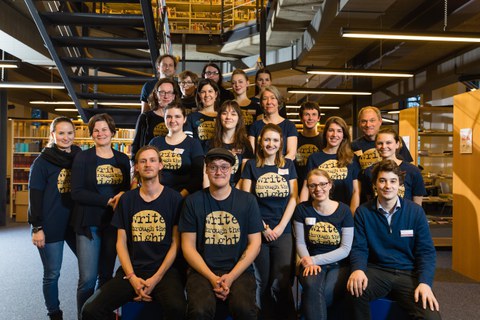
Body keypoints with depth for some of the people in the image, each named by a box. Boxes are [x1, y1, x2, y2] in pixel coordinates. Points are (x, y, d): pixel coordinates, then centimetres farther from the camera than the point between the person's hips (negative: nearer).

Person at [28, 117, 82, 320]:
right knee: (52, 274, 7)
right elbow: (35, 197, -7)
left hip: (75, 224, 4)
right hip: (50, 226, -3)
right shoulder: (42, 162, -5)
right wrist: (37, 227, -12)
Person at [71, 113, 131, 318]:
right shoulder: (82, 158, -1)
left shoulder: (123, 159, 9)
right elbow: (76, 192, -10)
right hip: (89, 223, -3)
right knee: (88, 278, -5)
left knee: (107, 275, 11)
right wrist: (108, 200, -18)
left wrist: (122, 197, -11)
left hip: (113, 223, 3)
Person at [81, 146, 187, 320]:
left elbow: (176, 243, -2)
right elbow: (121, 242, 8)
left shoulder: (174, 198, 0)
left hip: (164, 270, -3)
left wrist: (156, 278, -11)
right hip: (131, 270, 3)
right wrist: (132, 277, -6)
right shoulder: (126, 199, 10)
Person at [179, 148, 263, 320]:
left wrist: (231, 277, -9)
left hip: (239, 271, 0)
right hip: (203, 271, 0)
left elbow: (254, 244, 3)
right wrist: (212, 278, -10)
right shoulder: (193, 201, 5)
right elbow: (188, 246, 3)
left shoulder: (247, 200, 5)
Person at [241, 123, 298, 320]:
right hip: (257, 230, 0)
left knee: (281, 283, -7)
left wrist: (281, 227, -6)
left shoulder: (288, 165, 9)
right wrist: (262, 226, -8)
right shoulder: (251, 165, 5)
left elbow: (293, 197, 4)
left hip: (283, 232, 0)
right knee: (262, 283, 6)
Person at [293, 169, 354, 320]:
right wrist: (309, 262, -17)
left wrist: (315, 259, -13)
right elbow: (300, 243, 3)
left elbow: (345, 249, -5)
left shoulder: (344, 210, -2)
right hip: (312, 263, 1)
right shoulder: (302, 209, 3)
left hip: (338, 264, 0)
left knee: (325, 293, -31)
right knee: (312, 286, -34)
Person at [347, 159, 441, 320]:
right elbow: (359, 248, -1)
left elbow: (426, 251, 0)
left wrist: (425, 282, -16)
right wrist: (358, 269, -23)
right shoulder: (363, 212, 1)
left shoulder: (416, 211, 1)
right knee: (355, 287, -32)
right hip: (377, 271, 0)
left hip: (409, 272, 0)